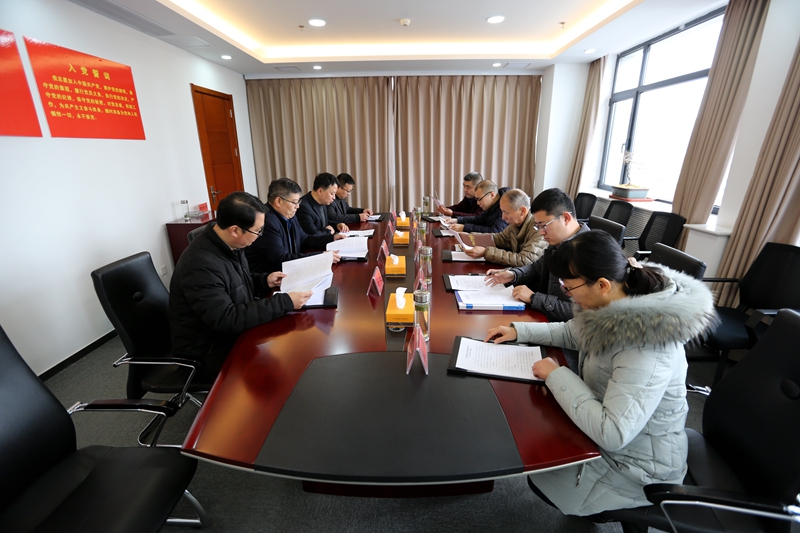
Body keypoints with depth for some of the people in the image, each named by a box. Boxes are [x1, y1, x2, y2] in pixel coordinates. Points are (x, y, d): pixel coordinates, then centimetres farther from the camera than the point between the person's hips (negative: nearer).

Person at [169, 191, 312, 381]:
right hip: (209, 352, -8)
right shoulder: (200, 264, -29)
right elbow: (227, 321, -32)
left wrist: (264, 281, -3)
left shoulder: (229, 244, -1)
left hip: (233, 333, 8)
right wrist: (285, 302, -32)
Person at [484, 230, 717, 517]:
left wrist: (557, 375, -28)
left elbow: (612, 434, -38)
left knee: (541, 479, 4)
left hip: (634, 464, -7)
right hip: (606, 423, 7)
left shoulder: (645, 346, -37)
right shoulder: (617, 304, -11)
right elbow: (572, 332, 9)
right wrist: (518, 331, 3)